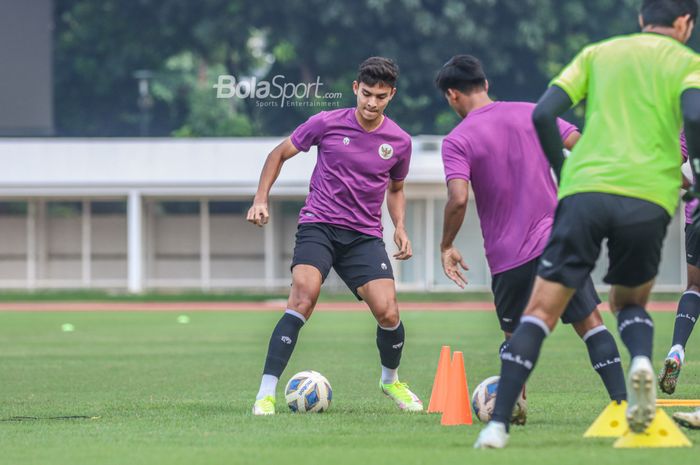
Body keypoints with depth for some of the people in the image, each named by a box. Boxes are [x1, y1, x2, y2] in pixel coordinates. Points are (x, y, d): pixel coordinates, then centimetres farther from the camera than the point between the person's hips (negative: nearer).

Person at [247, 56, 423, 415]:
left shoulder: (399, 142, 4)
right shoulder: (327, 124, -4)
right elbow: (280, 153, 9)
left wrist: (400, 228, 7)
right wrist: (261, 199, -1)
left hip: (365, 235, 2)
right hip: (318, 224, -2)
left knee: (387, 311, -12)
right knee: (303, 297, -25)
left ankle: (390, 379, 21)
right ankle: (266, 393, -24)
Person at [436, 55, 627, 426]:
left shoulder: (457, 141, -5)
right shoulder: (530, 113, 6)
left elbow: (458, 200, -18)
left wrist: (446, 246, -3)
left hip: (508, 256, -2)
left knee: (515, 337, 18)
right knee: (590, 323, 2)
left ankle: (513, 410, 13)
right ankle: (621, 400, -10)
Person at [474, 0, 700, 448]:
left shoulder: (598, 53, 20)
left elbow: (543, 114, 9)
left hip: (584, 191, 1)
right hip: (648, 197, -1)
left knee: (541, 311, 2)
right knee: (631, 302, 23)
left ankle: (498, 424, -10)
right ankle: (641, 361, -10)